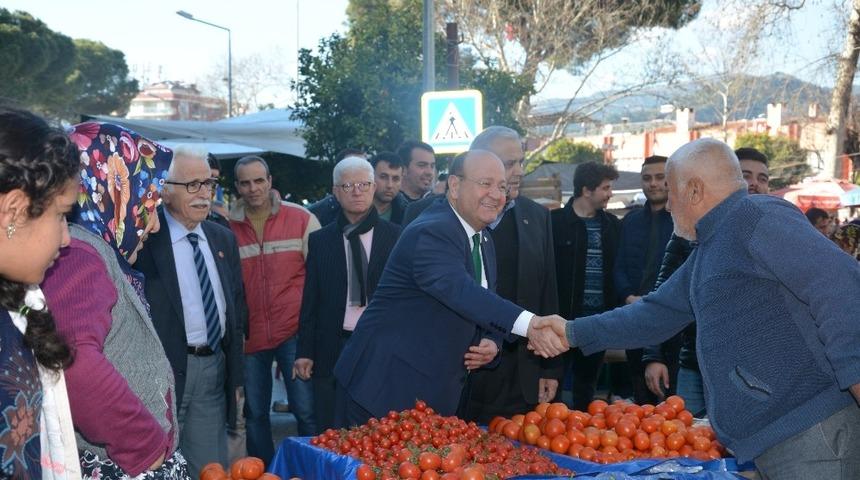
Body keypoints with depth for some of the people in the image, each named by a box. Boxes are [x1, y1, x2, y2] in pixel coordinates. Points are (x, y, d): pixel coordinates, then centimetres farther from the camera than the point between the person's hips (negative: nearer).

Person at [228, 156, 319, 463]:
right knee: (255, 413, 13)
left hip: (294, 331, -2)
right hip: (249, 335, 2)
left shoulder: (302, 219, -3)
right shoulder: (226, 227, 0)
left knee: (306, 409, -3)